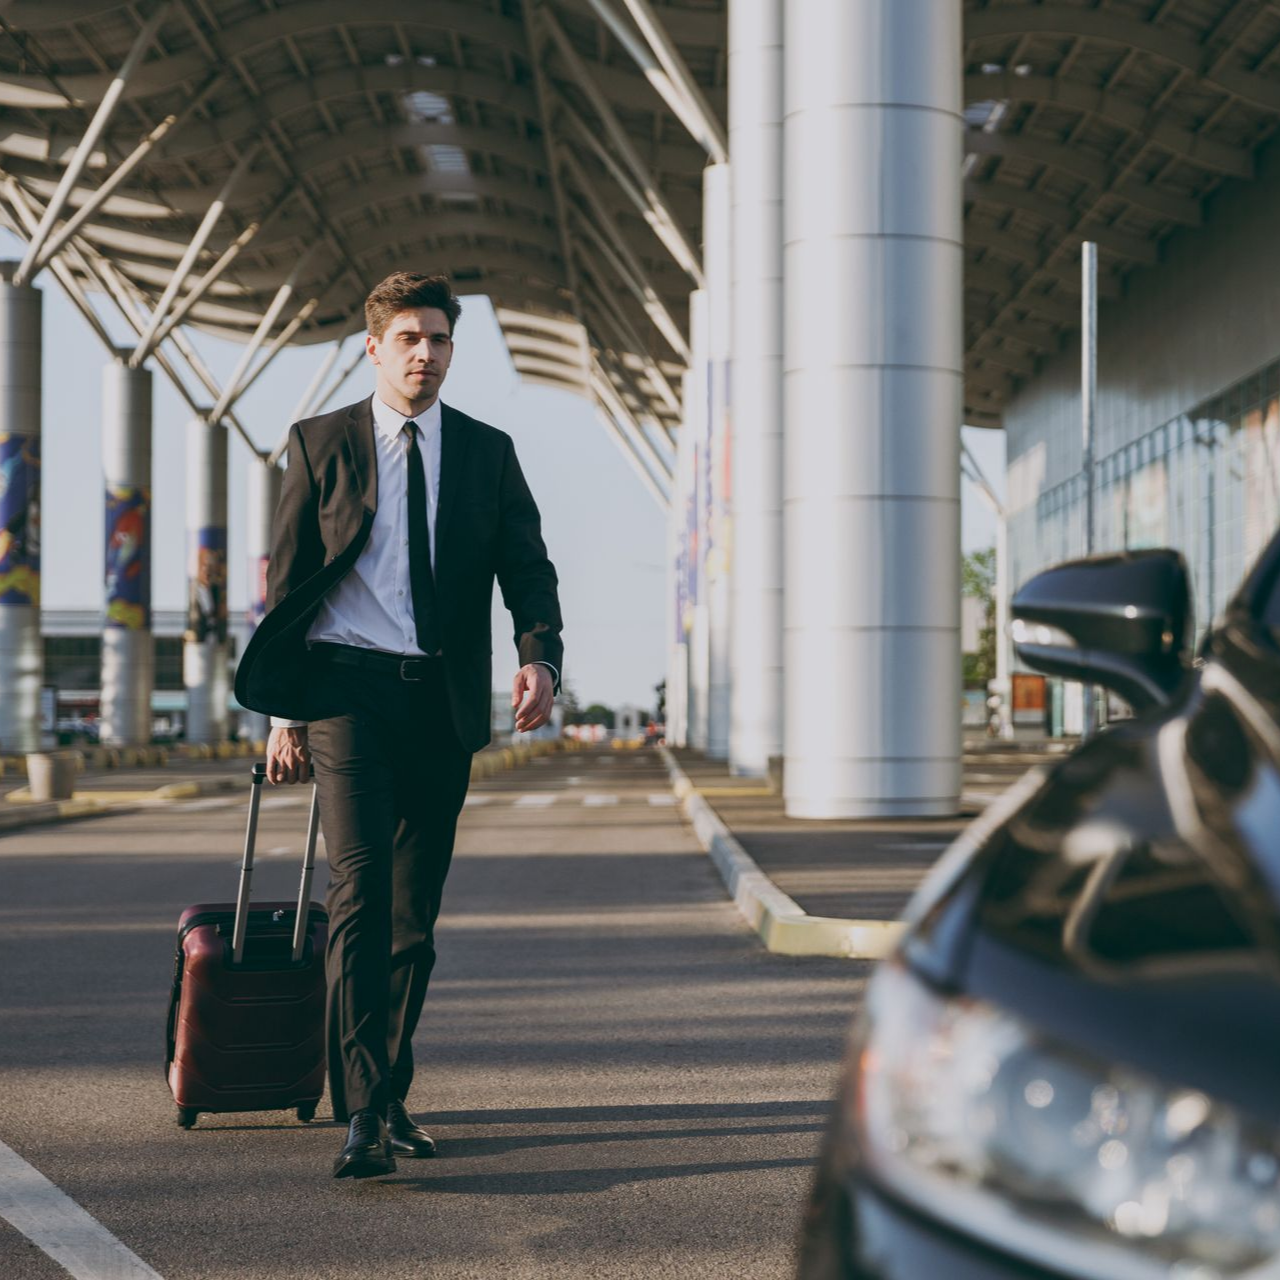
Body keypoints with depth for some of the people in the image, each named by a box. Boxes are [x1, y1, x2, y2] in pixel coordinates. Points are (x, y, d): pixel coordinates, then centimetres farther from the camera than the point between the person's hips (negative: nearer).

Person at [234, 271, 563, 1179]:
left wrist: (540, 656, -15)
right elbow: (286, 581, 6)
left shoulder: (487, 451, 11)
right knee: (361, 890, -16)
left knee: (416, 910, 8)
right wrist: (283, 709, 0)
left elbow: (528, 568, 6)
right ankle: (361, 1114, -19)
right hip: (346, 688, -3)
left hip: (443, 702, 3)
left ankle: (390, 1097, 20)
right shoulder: (321, 444, 6)